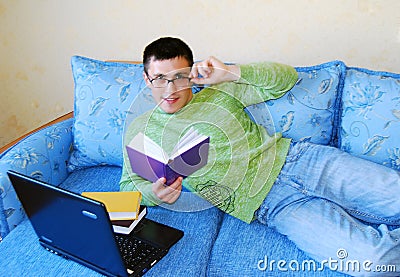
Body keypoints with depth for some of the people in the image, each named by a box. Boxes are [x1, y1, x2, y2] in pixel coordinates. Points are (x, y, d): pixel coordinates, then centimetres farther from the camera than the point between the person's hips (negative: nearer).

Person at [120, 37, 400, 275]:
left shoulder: (220, 92, 10)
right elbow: (129, 184, 12)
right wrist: (154, 193, -12)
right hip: (270, 205, -3)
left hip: (296, 157, 4)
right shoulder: (141, 131, 8)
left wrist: (230, 72, -6)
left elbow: (287, 76, 10)